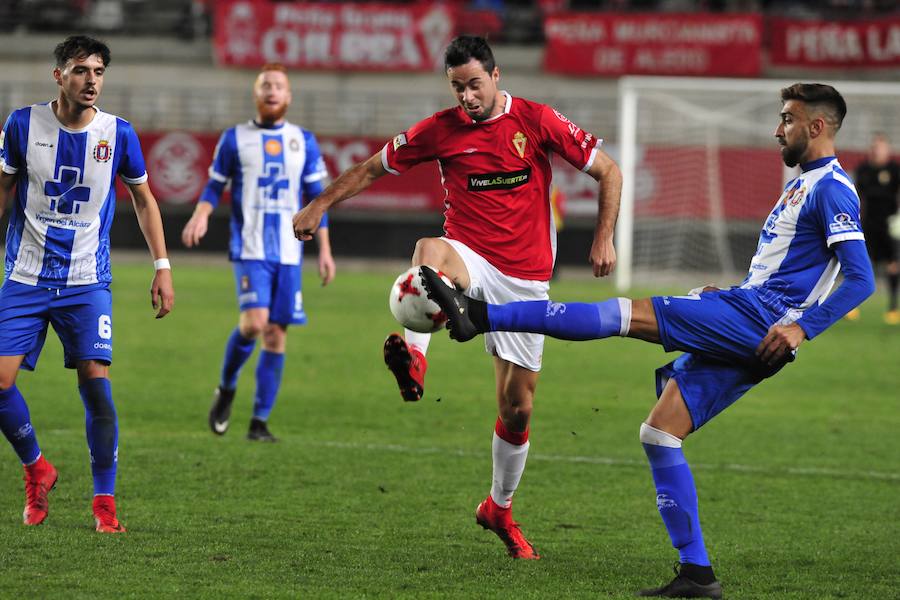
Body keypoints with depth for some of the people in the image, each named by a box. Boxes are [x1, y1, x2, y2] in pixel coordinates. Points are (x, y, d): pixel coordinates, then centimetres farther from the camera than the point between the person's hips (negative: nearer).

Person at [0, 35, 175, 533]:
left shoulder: (118, 133, -3)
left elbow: (143, 199, 11)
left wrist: (162, 266, 6)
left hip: (87, 282, -1)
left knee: (95, 381, -12)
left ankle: (105, 500, 0)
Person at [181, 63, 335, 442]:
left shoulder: (304, 142, 10)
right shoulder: (235, 139, 5)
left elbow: (316, 198, 12)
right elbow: (214, 186, 8)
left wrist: (324, 250, 7)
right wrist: (201, 215, -13)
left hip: (289, 251, 3)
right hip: (250, 248, -3)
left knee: (276, 333, 0)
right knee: (254, 321, -20)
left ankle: (260, 421, 6)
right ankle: (227, 388, 7)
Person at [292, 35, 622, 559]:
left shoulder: (537, 121, -4)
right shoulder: (442, 130, 0)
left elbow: (608, 171, 2)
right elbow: (374, 168, 10)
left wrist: (604, 238, -7)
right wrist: (321, 205, 4)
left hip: (526, 280, 0)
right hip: (470, 261, 0)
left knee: (517, 407, 4)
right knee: (431, 250, -39)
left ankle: (500, 508, 27)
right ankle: (415, 358, -60)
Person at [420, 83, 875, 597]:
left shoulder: (833, 188, -6)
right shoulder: (803, 185, 25)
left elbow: (861, 279, -16)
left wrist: (802, 327, -24)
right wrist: (728, 294, 20)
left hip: (759, 321, -10)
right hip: (741, 328, 10)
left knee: (631, 314, -18)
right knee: (660, 432, 3)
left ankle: (478, 315, -24)